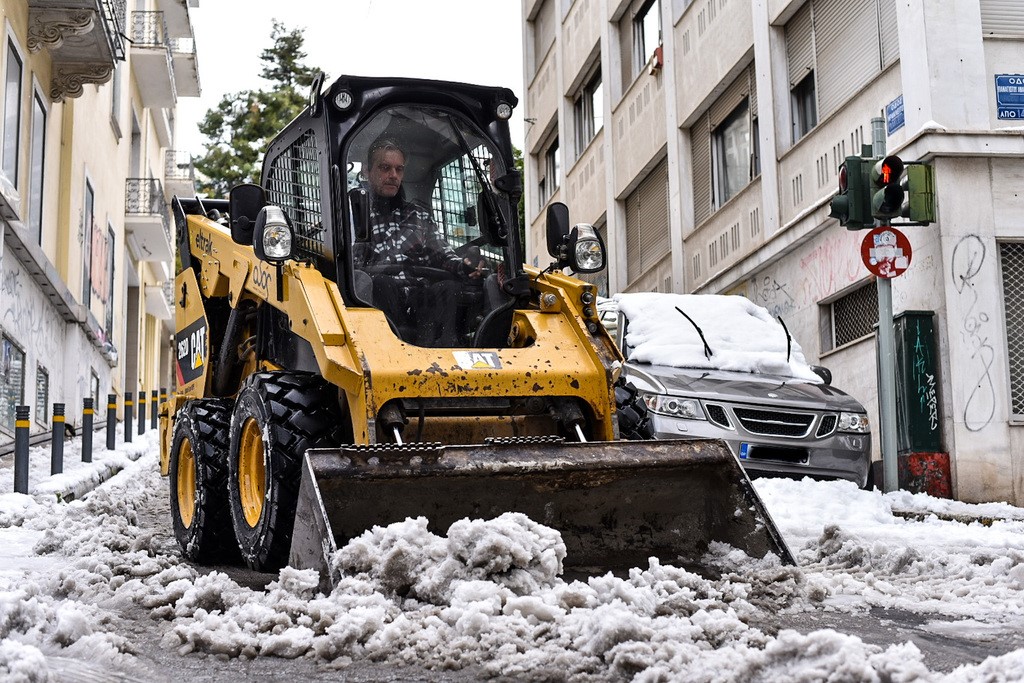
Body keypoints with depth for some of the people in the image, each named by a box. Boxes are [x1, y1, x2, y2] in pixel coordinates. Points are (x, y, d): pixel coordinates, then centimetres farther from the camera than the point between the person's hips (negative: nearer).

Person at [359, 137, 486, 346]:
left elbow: (443, 255, 18)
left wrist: (462, 266, -6)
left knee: (448, 287, -28)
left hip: (420, 302, 3)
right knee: (380, 283, -36)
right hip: (378, 298, -3)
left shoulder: (420, 216, 29)